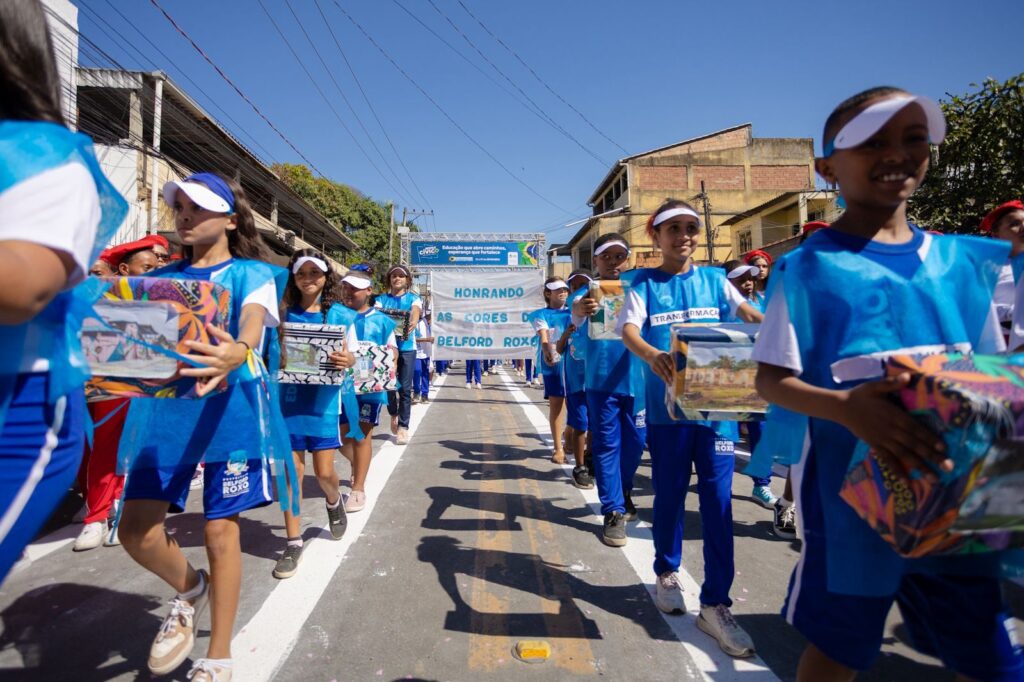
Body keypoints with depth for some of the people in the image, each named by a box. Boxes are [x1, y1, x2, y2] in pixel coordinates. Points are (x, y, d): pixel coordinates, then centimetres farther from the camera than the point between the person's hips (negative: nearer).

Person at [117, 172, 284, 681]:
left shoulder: (252, 273, 0)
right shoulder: (162, 278, 15)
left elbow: (252, 324, -19)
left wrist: (238, 352, -42)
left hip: (228, 411, -4)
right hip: (163, 410, 5)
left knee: (220, 529, 2)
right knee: (136, 529, 0)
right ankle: (191, 590, 34)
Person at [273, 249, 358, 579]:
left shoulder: (341, 315, 1)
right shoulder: (283, 313, 4)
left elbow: (350, 356, 5)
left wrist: (346, 361, -18)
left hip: (324, 400, -1)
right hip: (289, 398, 1)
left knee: (324, 471, 2)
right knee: (292, 471, 4)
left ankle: (334, 501, 38)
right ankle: (293, 543, 18)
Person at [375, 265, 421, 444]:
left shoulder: (413, 298, 5)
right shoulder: (381, 299, 9)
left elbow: (415, 314, -13)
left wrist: (412, 323, -36)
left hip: (406, 347, -1)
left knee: (405, 388, -2)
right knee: (388, 384, 5)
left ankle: (403, 427, 5)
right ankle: (394, 414, 34)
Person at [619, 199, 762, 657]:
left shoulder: (714, 279, 9)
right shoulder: (645, 284, 2)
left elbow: (748, 313, -2)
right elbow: (628, 329, -13)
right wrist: (651, 355, -35)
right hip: (667, 403, -1)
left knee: (717, 499, 3)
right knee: (669, 493, 12)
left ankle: (715, 604, 15)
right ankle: (666, 573, 36)